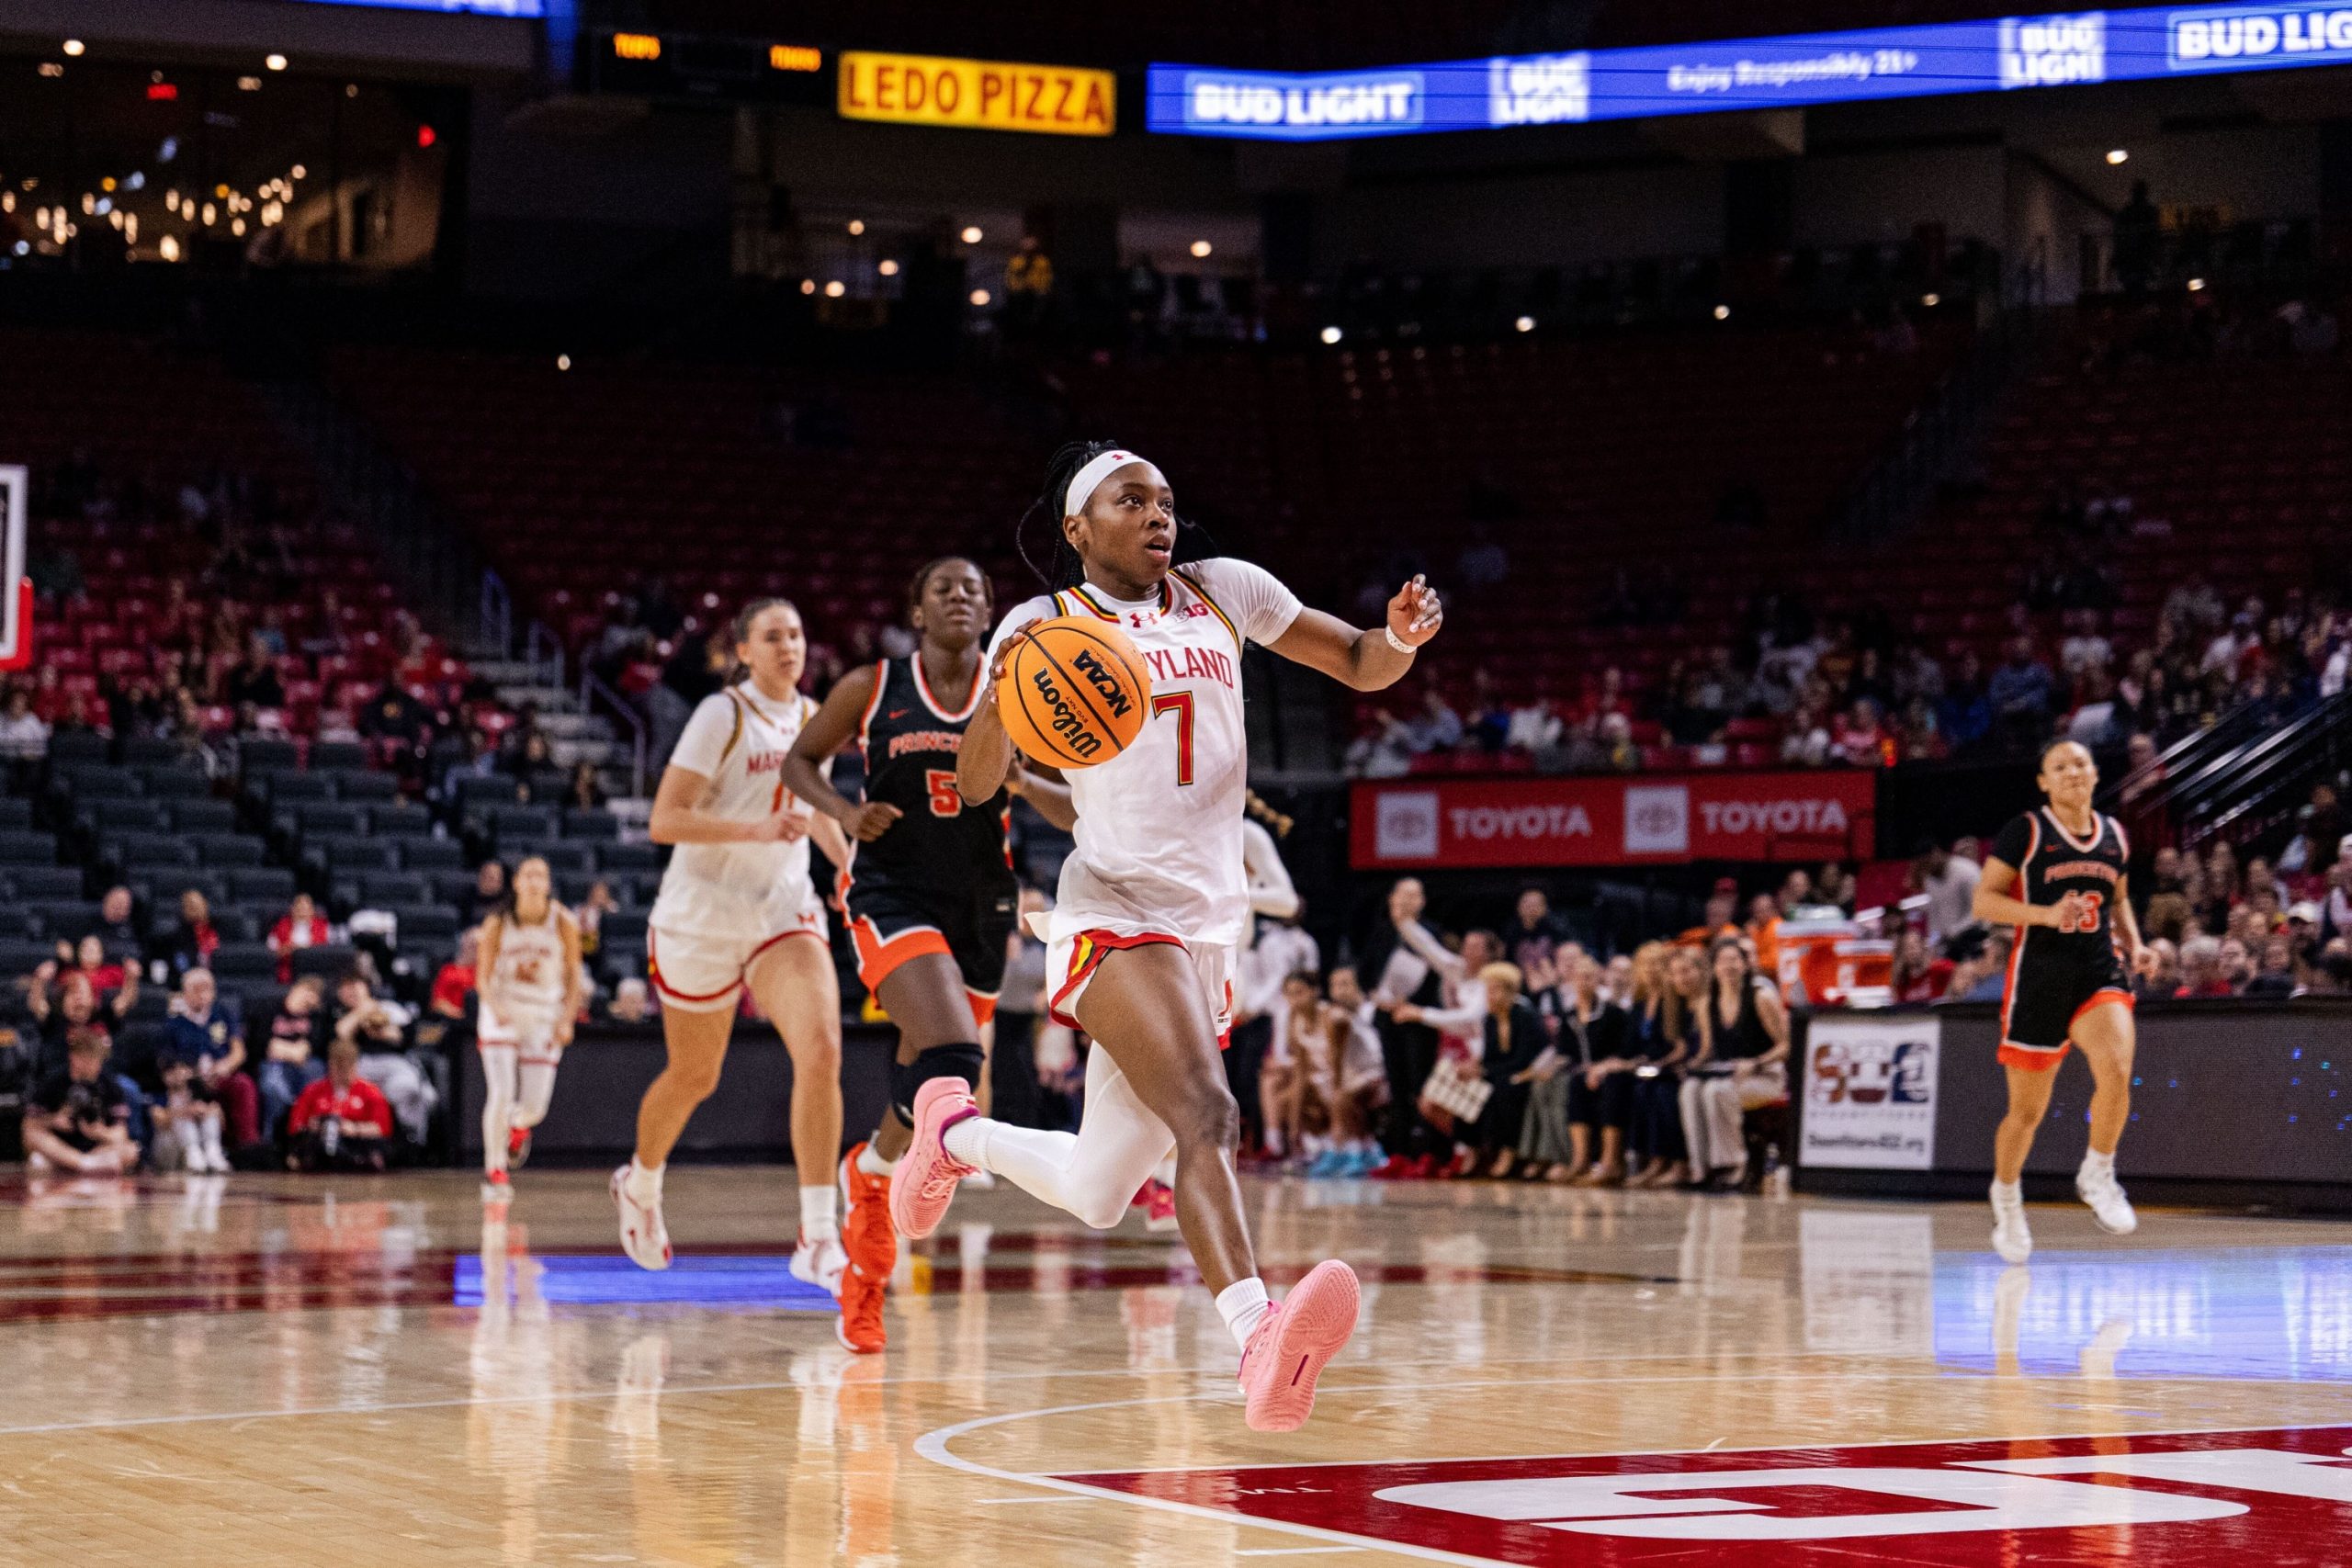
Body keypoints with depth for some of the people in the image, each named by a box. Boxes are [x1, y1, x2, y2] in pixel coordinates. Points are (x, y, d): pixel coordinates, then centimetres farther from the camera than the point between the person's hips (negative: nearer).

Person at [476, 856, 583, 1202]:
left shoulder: (563, 923, -9)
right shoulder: (497, 924, -10)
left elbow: (573, 973, -1)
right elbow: (484, 976, -5)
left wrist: (567, 1019, -12)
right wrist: (496, 1007, -25)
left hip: (544, 1018, 1)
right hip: (501, 1015, -1)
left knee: (535, 1108, 1)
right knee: (500, 1093, -17)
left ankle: (518, 1125, 39)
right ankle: (494, 1171, -3)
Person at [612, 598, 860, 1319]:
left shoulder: (809, 717, 7)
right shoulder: (722, 715, -12)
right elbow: (664, 821, -18)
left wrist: (854, 864, 6)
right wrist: (758, 830, -29)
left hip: (784, 907, 4)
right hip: (703, 913, -4)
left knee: (822, 1051, -20)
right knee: (693, 1077, 12)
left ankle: (819, 1238, -20)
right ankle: (640, 1185, 44)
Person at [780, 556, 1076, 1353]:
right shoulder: (872, 688, -1)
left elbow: (1076, 812, 2)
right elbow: (800, 760, 11)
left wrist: (1022, 783, -21)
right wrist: (844, 811, -10)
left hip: (980, 906, 4)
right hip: (893, 892, -4)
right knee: (950, 1059, -28)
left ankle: (868, 1220, 35)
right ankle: (875, 1172, -2)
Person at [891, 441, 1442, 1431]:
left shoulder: (1224, 591, 12)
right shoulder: (1045, 625, 2)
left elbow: (1360, 666, 15)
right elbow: (974, 786, -4)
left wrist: (1401, 638, -8)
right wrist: (1003, 695, -24)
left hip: (1210, 922, 6)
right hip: (1114, 914, -6)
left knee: (1098, 1195, 13)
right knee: (1206, 1113, -32)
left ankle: (955, 1132, 42)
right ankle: (1260, 1344, -48)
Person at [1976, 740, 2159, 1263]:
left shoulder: (2114, 835, 11)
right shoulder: (2025, 832, -4)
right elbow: (1984, 901, -7)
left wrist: (2134, 945, 6)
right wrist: (2047, 914, -21)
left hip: (2100, 974, 3)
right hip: (2039, 974, -3)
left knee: (2116, 1071, -26)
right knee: (2027, 1110, 7)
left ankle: (2097, 1175, -5)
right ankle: (2006, 1195, 34)